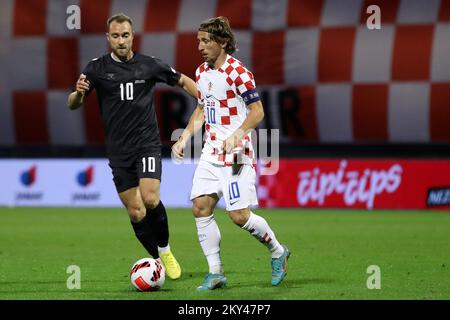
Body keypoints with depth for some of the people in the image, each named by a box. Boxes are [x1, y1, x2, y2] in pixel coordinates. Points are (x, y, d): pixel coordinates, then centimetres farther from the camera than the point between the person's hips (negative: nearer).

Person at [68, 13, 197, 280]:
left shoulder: (149, 65, 0)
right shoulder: (97, 68, 0)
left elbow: (182, 81, 14)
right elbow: (73, 104, 1)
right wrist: (78, 92, -22)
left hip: (147, 144, -2)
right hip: (119, 151, 2)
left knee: (150, 198, -22)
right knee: (135, 212, 0)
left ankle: (165, 250, 0)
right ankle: (158, 260, 16)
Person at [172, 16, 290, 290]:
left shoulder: (237, 72, -14)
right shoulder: (202, 72, 10)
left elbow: (257, 112, -13)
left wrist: (237, 135, -27)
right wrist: (184, 138, 14)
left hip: (236, 153, -8)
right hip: (211, 152, 8)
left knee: (240, 216, -9)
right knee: (200, 207, -3)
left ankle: (278, 252, 16)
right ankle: (216, 273, 5)